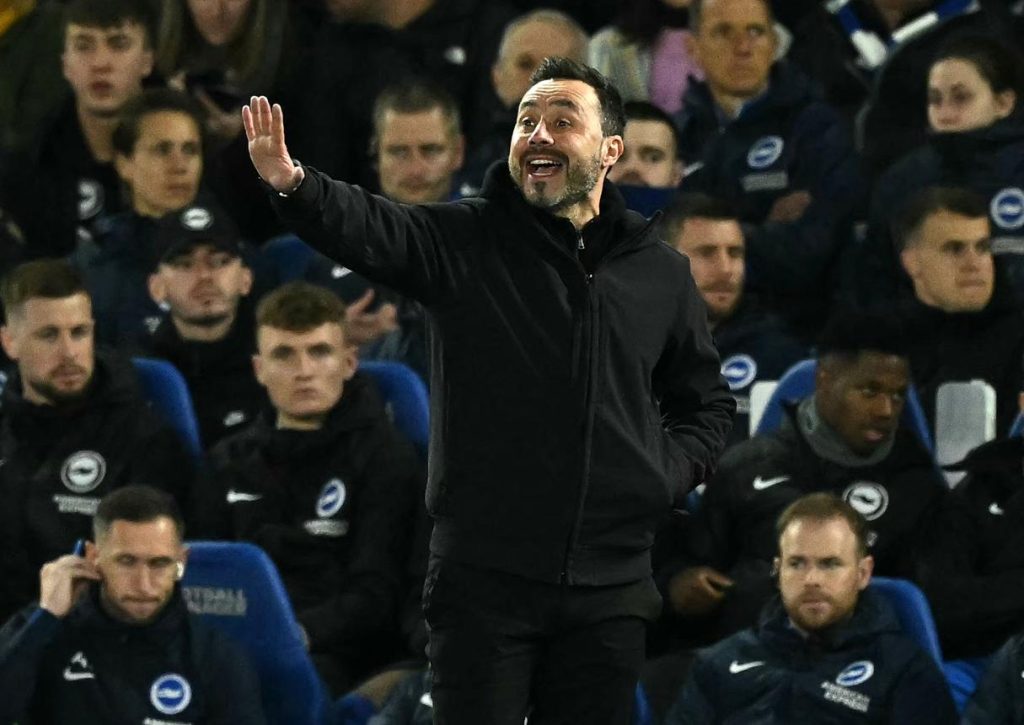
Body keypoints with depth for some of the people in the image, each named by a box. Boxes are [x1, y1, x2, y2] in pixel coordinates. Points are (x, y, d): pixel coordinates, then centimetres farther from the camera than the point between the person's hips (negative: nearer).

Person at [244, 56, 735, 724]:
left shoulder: (662, 275, 10)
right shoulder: (463, 242, 0)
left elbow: (707, 404, 22)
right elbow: (368, 228, -20)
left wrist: (668, 474, 2)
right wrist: (293, 184, -41)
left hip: (610, 589, 2)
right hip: (485, 580, -2)